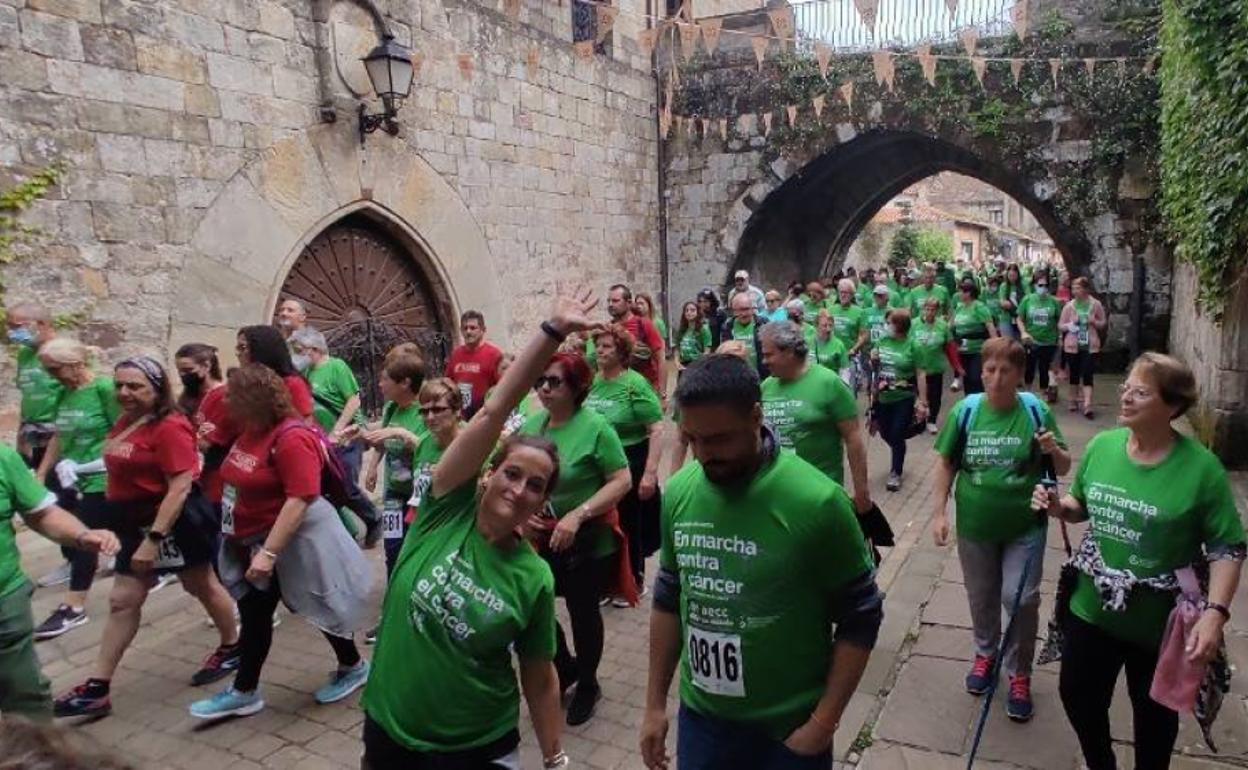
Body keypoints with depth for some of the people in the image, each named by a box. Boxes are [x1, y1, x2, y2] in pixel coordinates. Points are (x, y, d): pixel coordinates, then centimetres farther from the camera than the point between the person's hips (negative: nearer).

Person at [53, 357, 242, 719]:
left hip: (177, 521, -8)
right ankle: (97, 688, 15)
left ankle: (232, 647, 33)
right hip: (136, 522, 8)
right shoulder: (126, 422, 5)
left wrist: (153, 539, -27)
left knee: (202, 586, 11)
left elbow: (180, 488, -26)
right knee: (122, 601, 9)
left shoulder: (170, 427, -22)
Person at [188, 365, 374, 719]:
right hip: (252, 538, 9)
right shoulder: (251, 430, 3)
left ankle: (353, 666, 28)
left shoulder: (291, 438, -26)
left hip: (291, 540, -9)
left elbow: (300, 499, -31)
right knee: (253, 613, 14)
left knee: (316, 606, 7)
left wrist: (269, 552, -32)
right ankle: (244, 692, 25)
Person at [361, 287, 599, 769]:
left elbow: (540, 679, -2)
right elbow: (494, 412, -20)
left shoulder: (535, 579, -13)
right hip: (387, 728, 2)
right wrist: (553, 332, -26)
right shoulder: (448, 510, -13)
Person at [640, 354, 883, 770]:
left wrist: (823, 724, -12)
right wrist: (655, 704, 7)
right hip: (701, 718, 4)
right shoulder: (678, 491, -7)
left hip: (790, 728, -3)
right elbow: (668, 599, 4)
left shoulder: (817, 501, -20)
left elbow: (860, 619, -11)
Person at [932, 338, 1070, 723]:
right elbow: (946, 463, 0)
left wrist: (1055, 451, -25)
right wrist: (939, 512, -3)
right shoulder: (966, 410, -10)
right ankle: (985, 654, 43)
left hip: (1024, 526, -1)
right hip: (975, 525, 2)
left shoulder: (1035, 411, -11)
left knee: (1020, 599, -1)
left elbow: (1064, 468, -3)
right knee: (981, 598, 17)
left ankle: (1019, 674, 23)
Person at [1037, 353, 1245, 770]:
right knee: (1077, 694, 19)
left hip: (1161, 623, -4)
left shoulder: (1201, 467, -18)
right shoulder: (1101, 445, -5)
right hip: (1091, 609, 4)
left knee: (1155, 711, 20)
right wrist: (1058, 506, -12)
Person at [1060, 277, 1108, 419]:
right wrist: (1069, 325, -17)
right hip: (1072, 345, 2)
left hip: (1090, 346, -2)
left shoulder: (1096, 304, -2)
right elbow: (1060, 325, 4)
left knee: (1087, 375, -8)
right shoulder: (1069, 306, 0)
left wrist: (1095, 322, -14)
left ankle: (1087, 406, -12)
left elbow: (1104, 323, 8)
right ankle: (1074, 401, 28)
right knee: (1074, 374, 12)